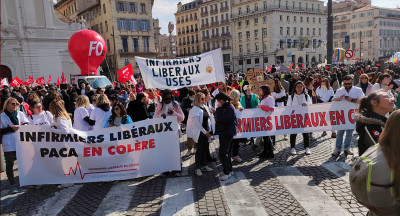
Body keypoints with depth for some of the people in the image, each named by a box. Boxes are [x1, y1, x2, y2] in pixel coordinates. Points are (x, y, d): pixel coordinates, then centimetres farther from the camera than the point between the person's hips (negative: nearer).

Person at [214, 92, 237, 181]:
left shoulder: (229, 108, -18)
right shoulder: (225, 107, 12)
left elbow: (221, 119, -27)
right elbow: (219, 118, 18)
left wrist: (219, 108, -19)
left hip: (227, 133, -11)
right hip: (224, 132, 11)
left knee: (222, 153, -9)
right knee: (225, 152, 17)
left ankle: (227, 172, 3)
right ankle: (229, 170, 29)